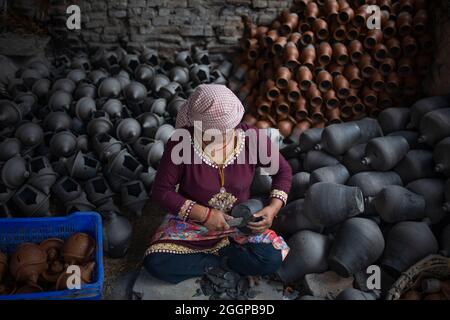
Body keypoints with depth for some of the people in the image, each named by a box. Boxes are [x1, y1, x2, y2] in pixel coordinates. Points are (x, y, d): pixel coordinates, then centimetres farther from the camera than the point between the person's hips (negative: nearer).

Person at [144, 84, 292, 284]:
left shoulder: (252, 138, -17)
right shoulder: (181, 142, -21)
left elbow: (283, 170, 0)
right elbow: (160, 191, -14)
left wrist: (273, 207, -16)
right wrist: (203, 214, -22)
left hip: (239, 221, 1)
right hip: (191, 221, 0)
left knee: (272, 259, -24)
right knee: (155, 263, -24)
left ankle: (211, 252, -3)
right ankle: (222, 256, -7)